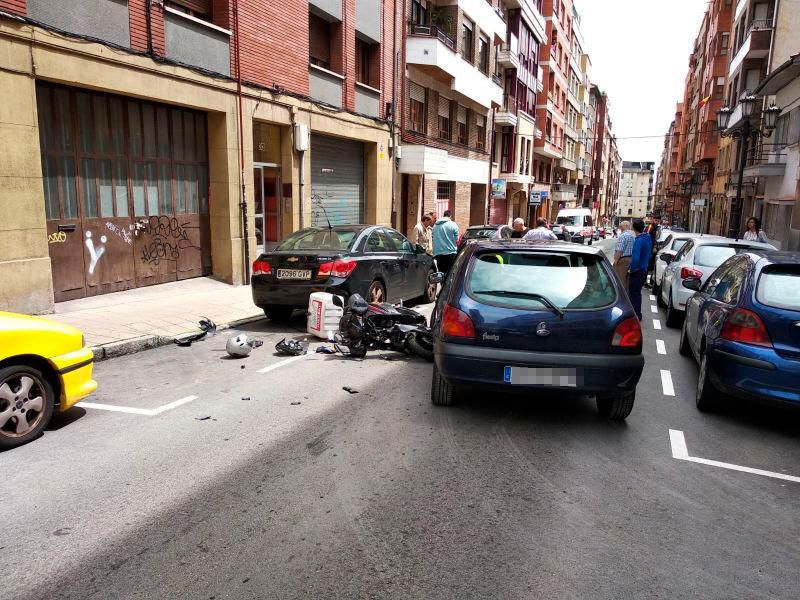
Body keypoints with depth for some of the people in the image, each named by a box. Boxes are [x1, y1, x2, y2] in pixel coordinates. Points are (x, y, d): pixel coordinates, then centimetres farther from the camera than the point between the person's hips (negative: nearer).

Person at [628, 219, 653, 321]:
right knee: (637, 293, 20)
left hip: (637, 271, -9)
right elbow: (649, 253, 16)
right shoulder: (648, 238, 5)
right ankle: (637, 314, 29)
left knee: (633, 294, 1)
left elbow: (635, 258, -30)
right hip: (644, 270, 9)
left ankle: (635, 316, 7)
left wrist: (631, 269, -17)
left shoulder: (639, 241, -23)